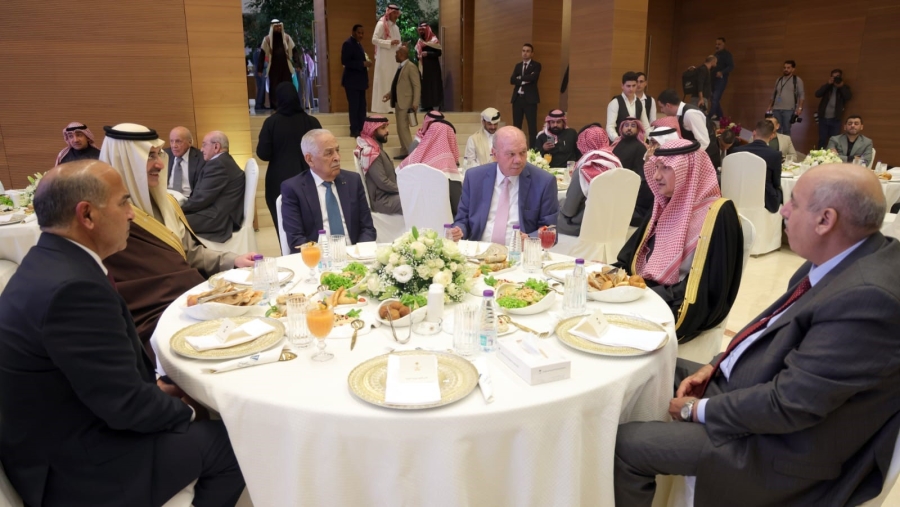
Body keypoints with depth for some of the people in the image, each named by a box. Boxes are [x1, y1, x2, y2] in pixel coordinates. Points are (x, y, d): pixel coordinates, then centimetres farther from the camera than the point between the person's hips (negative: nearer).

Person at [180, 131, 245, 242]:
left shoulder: (217, 164, -13)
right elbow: (202, 195, 17)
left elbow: (201, 198, -16)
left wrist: (179, 209, -2)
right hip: (221, 215, 10)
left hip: (219, 219, -10)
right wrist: (181, 208, 6)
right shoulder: (224, 161, 20)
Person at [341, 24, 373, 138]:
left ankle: (361, 129, 16)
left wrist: (365, 63, 6)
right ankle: (354, 131, -1)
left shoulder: (358, 43, 15)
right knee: (354, 106, -6)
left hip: (360, 80, 9)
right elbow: (345, 61, -22)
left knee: (362, 106, 10)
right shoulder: (348, 43, -13)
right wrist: (362, 64, -23)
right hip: (352, 81, -9)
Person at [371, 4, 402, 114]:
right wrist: (390, 42, -20)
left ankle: (392, 106, 12)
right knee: (384, 82, -6)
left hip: (394, 59, 7)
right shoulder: (381, 24, -7)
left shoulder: (395, 27, 16)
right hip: (384, 59, -7)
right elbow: (374, 40, -15)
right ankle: (383, 106, -4)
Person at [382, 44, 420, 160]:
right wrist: (389, 94, 9)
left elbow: (417, 86, -17)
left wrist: (415, 103, -23)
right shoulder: (400, 67, 15)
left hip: (405, 103, -10)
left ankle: (412, 152, -7)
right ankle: (404, 152, 18)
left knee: (403, 128, -11)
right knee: (400, 129, 11)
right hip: (398, 102, 10)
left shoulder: (411, 67, -13)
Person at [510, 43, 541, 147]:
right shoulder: (518, 65, 16)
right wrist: (525, 79, -11)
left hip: (530, 99, -5)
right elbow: (512, 80, 1)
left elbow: (532, 78, -17)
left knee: (532, 126, -6)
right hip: (517, 98, 5)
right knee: (516, 125, 7)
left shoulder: (536, 65, 2)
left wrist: (520, 78, -5)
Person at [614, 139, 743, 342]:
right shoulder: (665, 206, 13)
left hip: (684, 308, -6)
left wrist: (650, 294, -19)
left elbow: (706, 288, -14)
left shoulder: (717, 214, -9)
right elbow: (632, 256, 14)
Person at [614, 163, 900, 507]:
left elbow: (788, 404, -28)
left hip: (782, 442, -9)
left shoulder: (868, 296, -31)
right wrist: (715, 366, 2)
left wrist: (699, 410, -16)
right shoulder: (847, 258, -2)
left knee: (625, 444, -11)